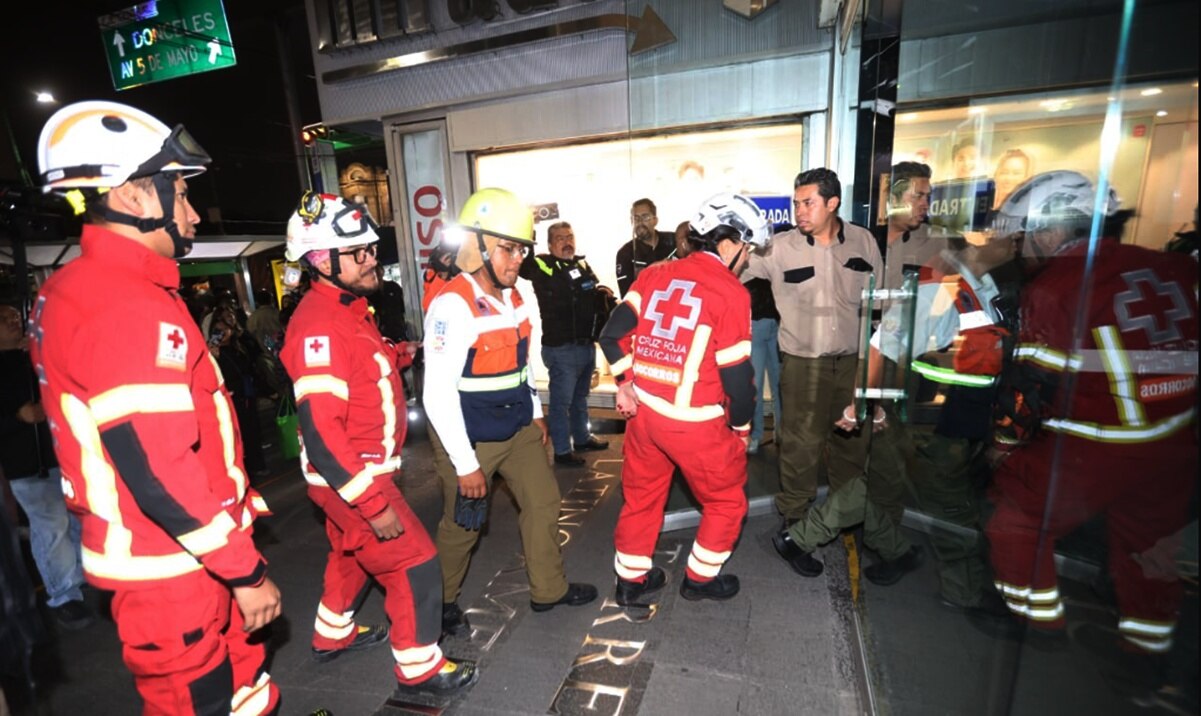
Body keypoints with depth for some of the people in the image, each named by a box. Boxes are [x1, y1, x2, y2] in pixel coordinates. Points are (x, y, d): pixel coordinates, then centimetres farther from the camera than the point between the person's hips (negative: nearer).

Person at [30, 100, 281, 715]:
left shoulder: (71, 290, 8)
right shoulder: (127, 308, -24)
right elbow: (158, 470, -28)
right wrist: (244, 569, -18)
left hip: (161, 556, 9)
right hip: (170, 568, -9)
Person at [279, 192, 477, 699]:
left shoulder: (349, 307, 6)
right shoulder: (320, 326, -26)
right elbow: (321, 432, -29)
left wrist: (397, 354, 7)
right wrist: (374, 504, -27)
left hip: (361, 471, 10)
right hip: (351, 480, -10)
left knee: (354, 555, 27)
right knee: (414, 566, 1)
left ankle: (333, 636, 49)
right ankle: (420, 670, 20)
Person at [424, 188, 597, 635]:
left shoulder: (514, 296, 2)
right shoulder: (452, 305, -22)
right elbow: (438, 394, -23)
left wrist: (536, 411, 16)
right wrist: (465, 464, -19)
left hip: (519, 427, 7)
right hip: (469, 437, -7)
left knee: (543, 502, 12)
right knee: (461, 526, 11)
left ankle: (548, 589, 33)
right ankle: (442, 601, 38)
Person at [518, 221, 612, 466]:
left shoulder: (583, 264, 11)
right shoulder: (543, 266, -8)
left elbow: (596, 298, 22)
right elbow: (522, 266, -25)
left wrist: (603, 293, 1)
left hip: (587, 344, 7)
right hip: (561, 347, -7)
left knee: (580, 396, 22)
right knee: (562, 400, 3)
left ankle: (582, 438, 38)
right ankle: (562, 450, 16)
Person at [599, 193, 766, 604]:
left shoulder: (654, 274, 3)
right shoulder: (731, 293, -13)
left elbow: (613, 334, -1)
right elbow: (736, 373, -11)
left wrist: (625, 382, 10)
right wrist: (742, 426, 5)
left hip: (643, 410, 6)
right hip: (697, 424, -5)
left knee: (641, 494, 23)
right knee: (726, 500, 20)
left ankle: (631, 578, 38)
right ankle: (701, 578, 36)